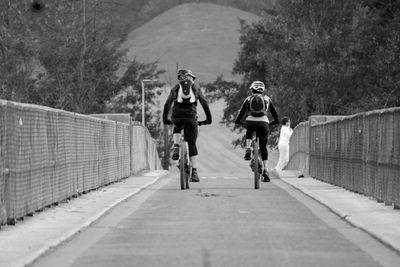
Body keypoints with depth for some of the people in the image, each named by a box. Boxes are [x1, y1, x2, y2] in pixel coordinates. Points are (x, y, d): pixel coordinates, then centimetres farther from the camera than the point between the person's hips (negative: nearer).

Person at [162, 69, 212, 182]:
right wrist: (209, 118, 29)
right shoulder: (195, 88, 20)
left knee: (177, 128, 37)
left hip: (177, 117, 1)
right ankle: (194, 173, 2)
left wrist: (165, 119, 32)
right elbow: (205, 104, 21)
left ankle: (176, 147, 10)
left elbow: (167, 104, 23)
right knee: (192, 144, 8)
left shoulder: (175, 88, 21)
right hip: (191, 117, -1)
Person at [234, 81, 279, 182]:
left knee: (249, 132, 37)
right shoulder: (267, 99, 21)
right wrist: (276, 122, 43)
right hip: (263, 122, 0)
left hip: (251, 122, 0)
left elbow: (241, 112, 20)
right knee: (263, 147, 12)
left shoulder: (248, 99, 18)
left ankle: (248, 149, 11)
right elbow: (274, 112, 27)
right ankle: (265, 170, 2)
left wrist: (238, 121, 36)